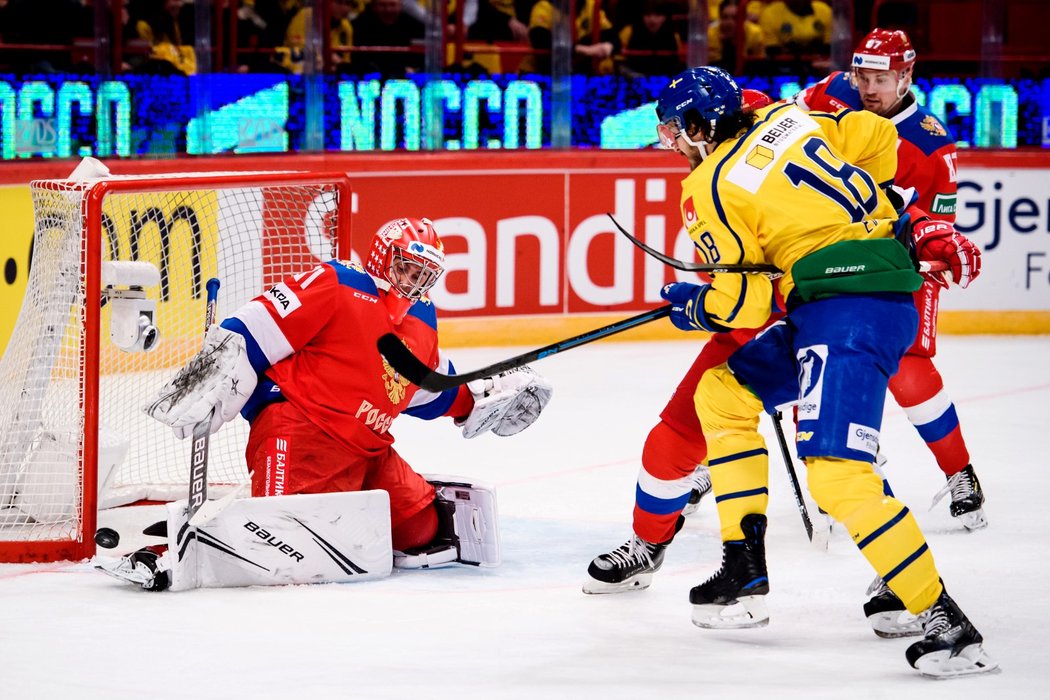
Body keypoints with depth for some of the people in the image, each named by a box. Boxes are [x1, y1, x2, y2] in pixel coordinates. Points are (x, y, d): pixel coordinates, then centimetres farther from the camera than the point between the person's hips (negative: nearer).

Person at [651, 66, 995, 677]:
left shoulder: (709, 190, -6)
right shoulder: (788, 118, 13)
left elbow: (747, 304, -5)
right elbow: (878, 140, 15)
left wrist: (691, 307, 15)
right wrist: (864, 206, 30)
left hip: (848, 311, -10)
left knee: (837, 477, -18)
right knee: (723, 393, 18)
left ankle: (947, 624, -21)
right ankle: (745, 575, 20)